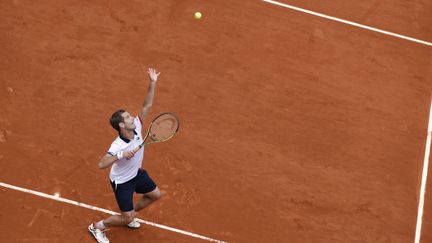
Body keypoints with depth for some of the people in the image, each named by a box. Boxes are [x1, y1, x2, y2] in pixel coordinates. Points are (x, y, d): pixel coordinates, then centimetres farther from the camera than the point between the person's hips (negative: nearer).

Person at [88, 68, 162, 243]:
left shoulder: (137, 128, -18)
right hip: (121, 181, -8)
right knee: (127, 218, -2)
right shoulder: (118, 146, -37)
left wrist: (153, 83, -25)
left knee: (155, 194, 22)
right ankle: (97, 227, 23)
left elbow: (147, 106, -16)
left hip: (136, 173, 8)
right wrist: (120, 155, -54)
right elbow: (101, 165, -43)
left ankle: (130, 214, 42)